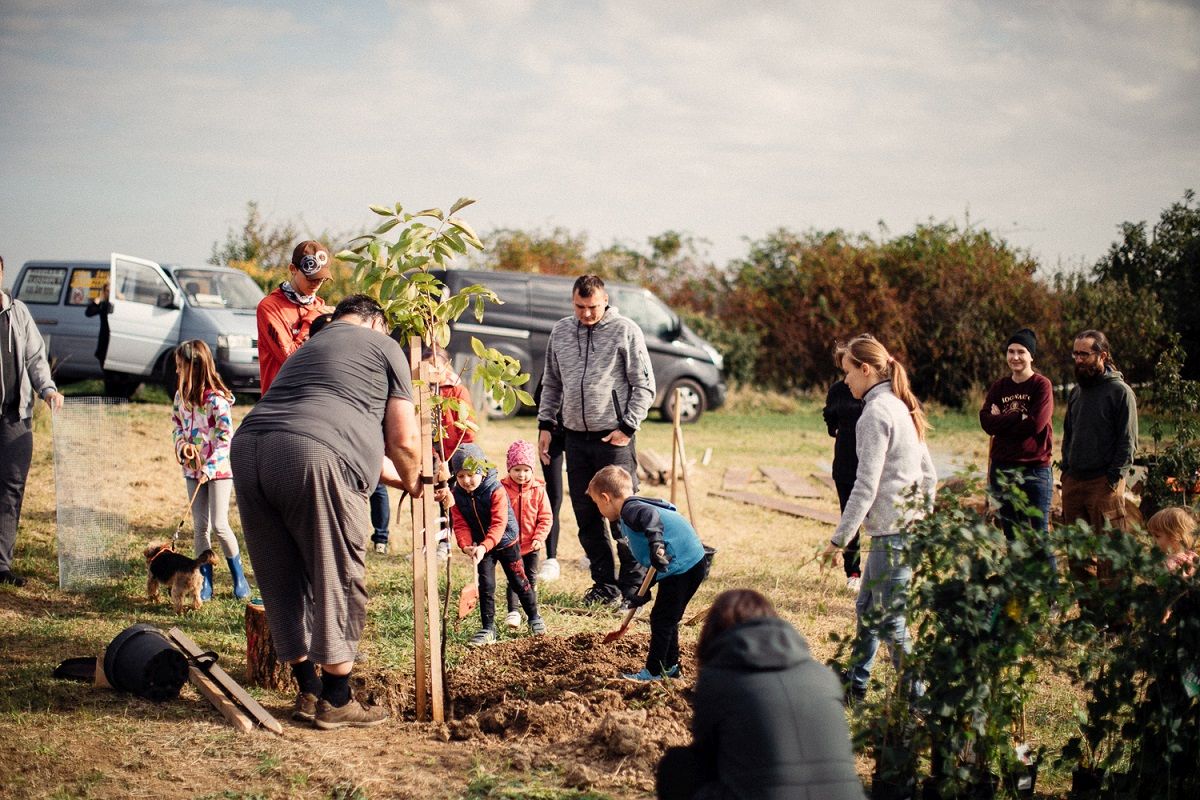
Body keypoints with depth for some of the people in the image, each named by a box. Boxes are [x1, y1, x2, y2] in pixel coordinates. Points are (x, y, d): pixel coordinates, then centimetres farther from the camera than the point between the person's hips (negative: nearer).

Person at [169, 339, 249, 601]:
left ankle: (238, 576, 9)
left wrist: (210, 468, -25)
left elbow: (225, 438, -19)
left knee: (220, 524, -9)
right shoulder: (181, 396, 4)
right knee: (200, 526, 7)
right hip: (193, 468, 6)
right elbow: (176, 425, 15)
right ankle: (206, 581, 15)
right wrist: (182, 445, -7)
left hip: (219, 468, -6)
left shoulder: (217, 399, -18)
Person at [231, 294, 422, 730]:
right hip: (311, 456, -7)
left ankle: (309, 692, 24)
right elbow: (403, 439, 11)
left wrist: (391, 477, 57)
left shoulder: (308, 349, 37)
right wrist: (412, 481, 31)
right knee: (338, 580, 4)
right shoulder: (383, 347, 17)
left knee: (284, 580, 15)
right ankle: (336, 702, 10)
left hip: (248, 447, 7)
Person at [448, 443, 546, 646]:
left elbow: (498, 524, -32)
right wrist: (466, 545, -32)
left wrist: (484, 546, -45)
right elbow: (460, 524, -13)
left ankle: (534, 618, 27)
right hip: (481, 546, 3)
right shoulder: (456, 495, -12)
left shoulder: (496, 491, -26)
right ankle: (488, 629, 7)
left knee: (519, 582, 7)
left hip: (506, 543, -3)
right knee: (486, 586, -1)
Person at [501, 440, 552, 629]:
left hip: (531, 544, 2)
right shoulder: (503, 489, -10)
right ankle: (513, 611, -1)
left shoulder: (538, 490, -5)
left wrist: (539, 538, -11)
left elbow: (545, 517, -2)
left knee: (531, 577, 14)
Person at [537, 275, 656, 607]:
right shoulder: (560, 331, 11)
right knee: (586, 514, 7)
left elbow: (644, 386, -3)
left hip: (614, 437, -5)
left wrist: (627, 427, -10)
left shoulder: (626, 331, -3)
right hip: (576, 436, 5)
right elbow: (551, 383, 20)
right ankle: (605, 584, 17)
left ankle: (633, 586, 3)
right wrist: (545, 424, 11)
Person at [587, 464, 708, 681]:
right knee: (668, 619, 21)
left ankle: (653, 671, 5)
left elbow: (650, 516, -35)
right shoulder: (638, 506, 22)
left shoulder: (630, 509, -10)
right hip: (693, 564, 10)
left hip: (681, 566, -10)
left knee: (661, 619, -2)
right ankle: (670, 666, 30)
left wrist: (656, 543, -49)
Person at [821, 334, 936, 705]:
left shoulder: (875, 413, -15)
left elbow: (866, 486, -18)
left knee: (890, 620, -4)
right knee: (867, 609, 20)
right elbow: (928, 474, 18)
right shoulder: (902, 409, 14)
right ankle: (854, 686, 31)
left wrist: (839, 539, -14)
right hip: (911, 529, 10)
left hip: (893, 534, -10)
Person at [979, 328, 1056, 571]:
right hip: (1002, 469, 5)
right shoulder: (999, 387, 10)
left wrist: (1002, 420, -7)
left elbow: (1036, 423, -16)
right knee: (1012, 538, 11)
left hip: (1034, 469, -5)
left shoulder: (1041, 385, -3)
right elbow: (986, 422, -3)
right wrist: (1019, 417, -12)